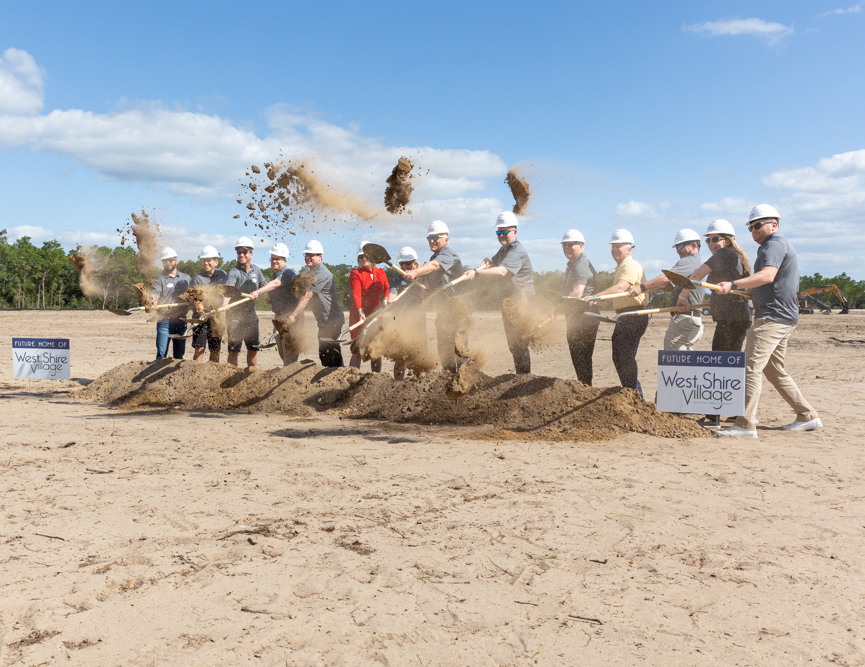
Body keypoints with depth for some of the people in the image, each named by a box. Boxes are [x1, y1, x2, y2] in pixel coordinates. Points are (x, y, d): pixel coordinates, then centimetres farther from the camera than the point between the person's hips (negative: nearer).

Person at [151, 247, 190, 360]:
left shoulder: (186, 278, 15)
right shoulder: (159, 279, 3)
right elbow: (154, 293, -14)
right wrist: (152, 302, -36)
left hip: (181, 320, 3)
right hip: (164, 320, -3)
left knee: (179, 354, 9)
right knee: (162, 353, -9)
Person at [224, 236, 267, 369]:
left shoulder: (256, 270, 7)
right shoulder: (234, 272, -12)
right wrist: (225, 302, -48)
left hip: (251, 315, 6)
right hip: (235, 316, -5)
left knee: (254, 348, 13)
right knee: (234, 349, -6)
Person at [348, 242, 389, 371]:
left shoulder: (381, 272, 10)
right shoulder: (356, 273, -6)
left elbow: (387, 289, 11)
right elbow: (356, 294, -17)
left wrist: (386, 299, -13)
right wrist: (360, 312, -31)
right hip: (359, 313, -5)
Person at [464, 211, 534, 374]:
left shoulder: (517, 251, -18)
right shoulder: (503, 250, 16)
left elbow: (501, 271, -32)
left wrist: (476, 273, -41)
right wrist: (487, 262, -4)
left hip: (521, 303, -10)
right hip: (508, 302, 10)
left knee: (520, 344, -10)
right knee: (513, 343, 14)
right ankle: (519, 376, 23)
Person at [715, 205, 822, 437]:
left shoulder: (775, 244, -10)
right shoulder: (780, 245, 23)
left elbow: (767, 275, -29)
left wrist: (734, 285, -38)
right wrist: (752, 294, 27)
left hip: (773, 318, -11)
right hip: (783, 317, 11)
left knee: (751, 368, -15)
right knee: (775, 371, 17)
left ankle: (746, 425, -17)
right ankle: (808, 416, 23)